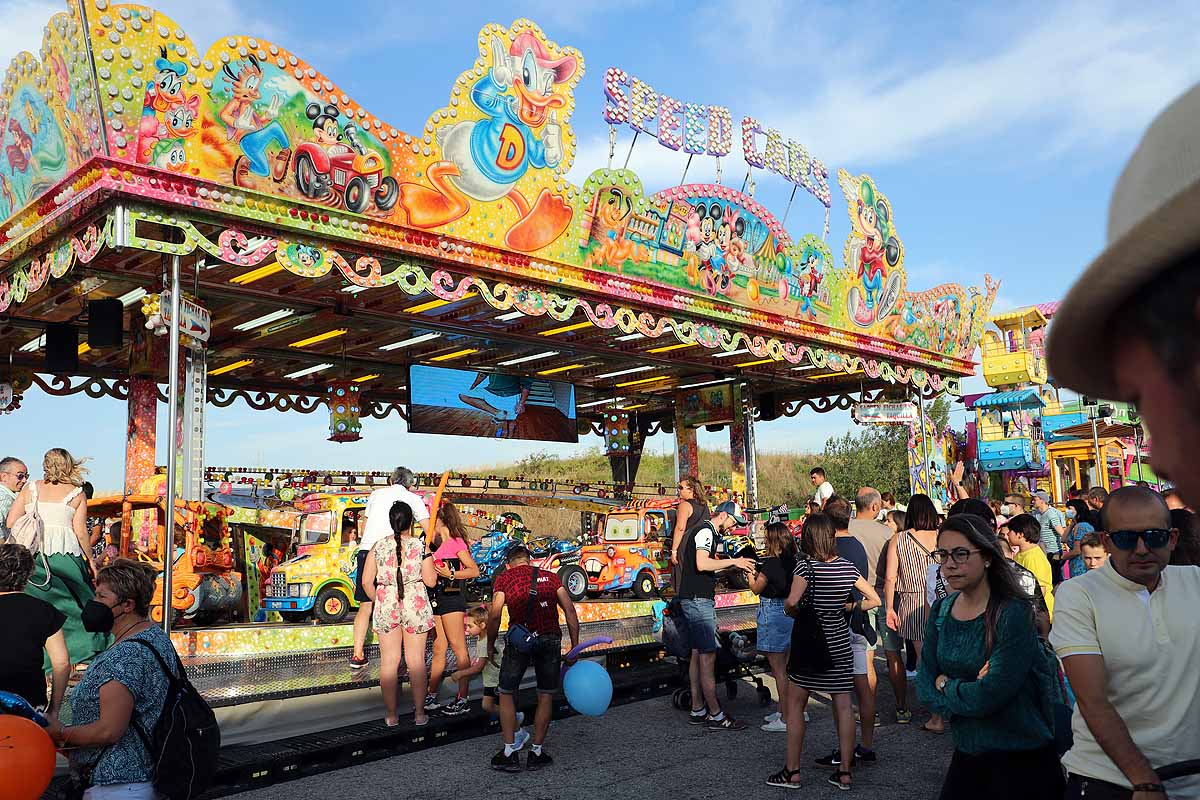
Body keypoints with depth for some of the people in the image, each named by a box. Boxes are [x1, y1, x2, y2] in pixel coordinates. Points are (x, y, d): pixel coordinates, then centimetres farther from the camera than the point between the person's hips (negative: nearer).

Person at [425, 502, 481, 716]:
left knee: (458, 649, -4)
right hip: (436, 599, 9)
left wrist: (451, 574, -22)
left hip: (451, 599, -9)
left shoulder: (456, 543, -9)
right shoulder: (438, 544, 16)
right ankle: (431, 697, 18)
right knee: (438, 649, 12)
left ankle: (462, 699, -1)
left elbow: (474, 571, -14)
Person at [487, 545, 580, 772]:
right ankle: (536, 753, 18)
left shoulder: (504, 579, 9)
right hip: (550, 639, 2)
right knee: (546, 696, 15)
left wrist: (490, 645, 10)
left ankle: (510, 753, 13)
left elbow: (495, 615, -4)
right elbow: (569, 610, 7)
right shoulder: (550, 576, 17)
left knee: (506, 694, 14)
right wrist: (575, 647, 9)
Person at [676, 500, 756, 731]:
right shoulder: (706, 531, -13)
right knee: (708, 657, -7)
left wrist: (732, 565, 15)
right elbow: (702, 564, -25)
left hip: (694, 599, 11)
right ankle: (716, 716, -3)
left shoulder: (702, 530, 20)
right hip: (699, 599, -11)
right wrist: (733, 561, -19)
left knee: (697, 654, 13)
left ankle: (698, 711, 19)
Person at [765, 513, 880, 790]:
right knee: (843, 706, 8)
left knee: (795, 705, 5)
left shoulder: (806, 565, -14)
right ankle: (844, 771, 13)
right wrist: (849, 607, 12)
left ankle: (792, 771, 9)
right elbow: (874, 600, 7)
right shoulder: (848, 567, 1)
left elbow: (792, 602, -24)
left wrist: (795, 613, -4)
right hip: (840, 645, 5)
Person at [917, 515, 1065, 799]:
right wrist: (966, 694, -17)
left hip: (1022, 758, -5)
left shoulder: (1013, 613, -19)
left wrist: (946, 685, -8)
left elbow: (992, 693, -24)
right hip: (967, 754, 5)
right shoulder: (941, 610, 1)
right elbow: (925, 687, 0)